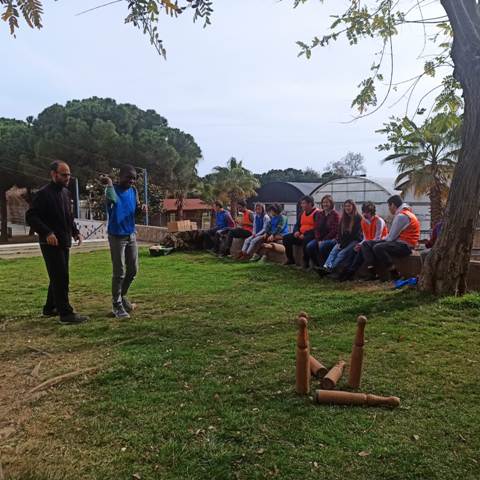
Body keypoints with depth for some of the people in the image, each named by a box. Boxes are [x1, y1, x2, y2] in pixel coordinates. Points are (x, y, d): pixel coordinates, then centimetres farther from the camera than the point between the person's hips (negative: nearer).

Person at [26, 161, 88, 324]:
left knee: (58, 277, 15)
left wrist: (75, 232, 9)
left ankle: (50, 308, 29)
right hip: (51, 243, -8)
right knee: (61, 278, -9)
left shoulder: (66, 193, 13)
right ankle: (66, 314, -5)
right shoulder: (44, 194, -11)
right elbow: (30, 216, -15)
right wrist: (47, 233, -25)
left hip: (64, 243, 8)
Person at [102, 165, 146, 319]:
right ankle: (117, 305, 11)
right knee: (119, 273, -2)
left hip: (131, 235, 6)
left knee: (133, 270, 12)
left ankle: (122, 296, 34)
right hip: (117, 236, -6)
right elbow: (112, 199, -37)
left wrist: (141, 208, -4)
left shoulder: (133, 191, 6)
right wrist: (109, 183, -29)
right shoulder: (112, 189, -13)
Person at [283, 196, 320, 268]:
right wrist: (296, 231, -2)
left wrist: (305, 234, -24)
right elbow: (297, 225, 23)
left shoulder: (317, 213, -9)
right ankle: (290, 259, 0)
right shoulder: (302, 213, 17)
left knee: (305, 240, -39)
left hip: (312, 235, -8)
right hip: (301, 235, 8)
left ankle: (306, 262, -26)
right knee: (286, 238, -5)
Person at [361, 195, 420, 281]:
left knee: (378, 248, -34)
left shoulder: (401, 216, -14)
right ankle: (372, 273, -12)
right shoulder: (400, 214, 20)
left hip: (404, 245, -10)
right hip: (397, 242, 10)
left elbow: (391, 237, -15)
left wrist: (382, 240, 3)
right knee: (366, 244, 1)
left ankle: (395, 275, -21)